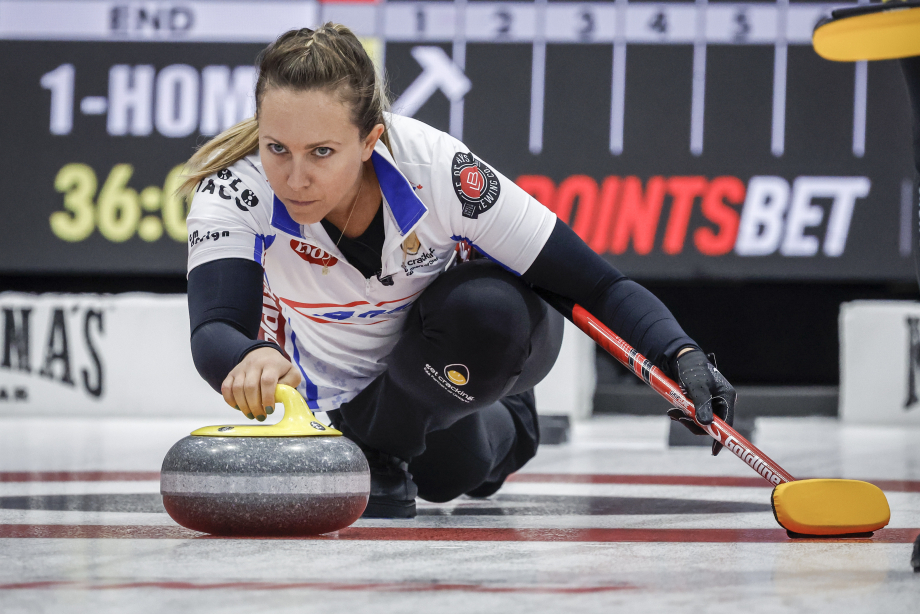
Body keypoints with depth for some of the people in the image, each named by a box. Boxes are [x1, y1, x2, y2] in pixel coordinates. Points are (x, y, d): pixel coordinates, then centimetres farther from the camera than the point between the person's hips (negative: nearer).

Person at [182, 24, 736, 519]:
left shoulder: (438, 170, -34)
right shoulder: (233, 190, -32)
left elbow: (597, 284, -29)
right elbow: (212, 330, -47)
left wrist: (680, 355, -46)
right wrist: (249, 358, -71)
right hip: (334, 387, 3)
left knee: (488, 308, -34)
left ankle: (376, 446, -8)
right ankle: (500, 432, 22)